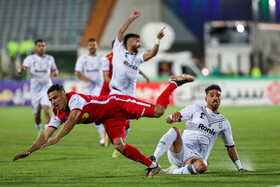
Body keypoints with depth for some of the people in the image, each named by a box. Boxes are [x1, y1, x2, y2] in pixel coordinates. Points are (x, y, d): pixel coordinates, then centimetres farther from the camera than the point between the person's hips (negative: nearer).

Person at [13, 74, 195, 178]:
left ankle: (175, 82, 8)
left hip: (118, 105, -7)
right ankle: (152, 166, -7)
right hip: (110, 120, 7)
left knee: (158, 111, -16)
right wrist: (29, 151, -11)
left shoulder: (74, 98, -26)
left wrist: (57, 139, -49)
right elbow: (45, 135, -3)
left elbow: (72, 120, -42)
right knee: (119, 145, -17)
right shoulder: (58, 114, -3)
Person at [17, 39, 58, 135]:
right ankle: (40, 132, 33)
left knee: (46, 109, -22)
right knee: (37, 115, 6)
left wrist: (55, 72, -2)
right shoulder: (30, 58, -1)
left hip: (46, 87, 0)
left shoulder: (50, 58, 7)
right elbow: (20, 70, -14)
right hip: (35, 88, 0)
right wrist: (21, 69, -38)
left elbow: (55, 69, 22)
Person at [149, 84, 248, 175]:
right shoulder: (195, 109, 13)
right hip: (180, 151, -1)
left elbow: (230, 148, 30)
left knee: (202, 166, -39)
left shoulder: (224, 123, 22)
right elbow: (168, 120, 7)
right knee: (174, 130, -33)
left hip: (197, 157, 1)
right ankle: (153, 161, -43)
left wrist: (240, 168, 23)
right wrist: (173, 117, -18)